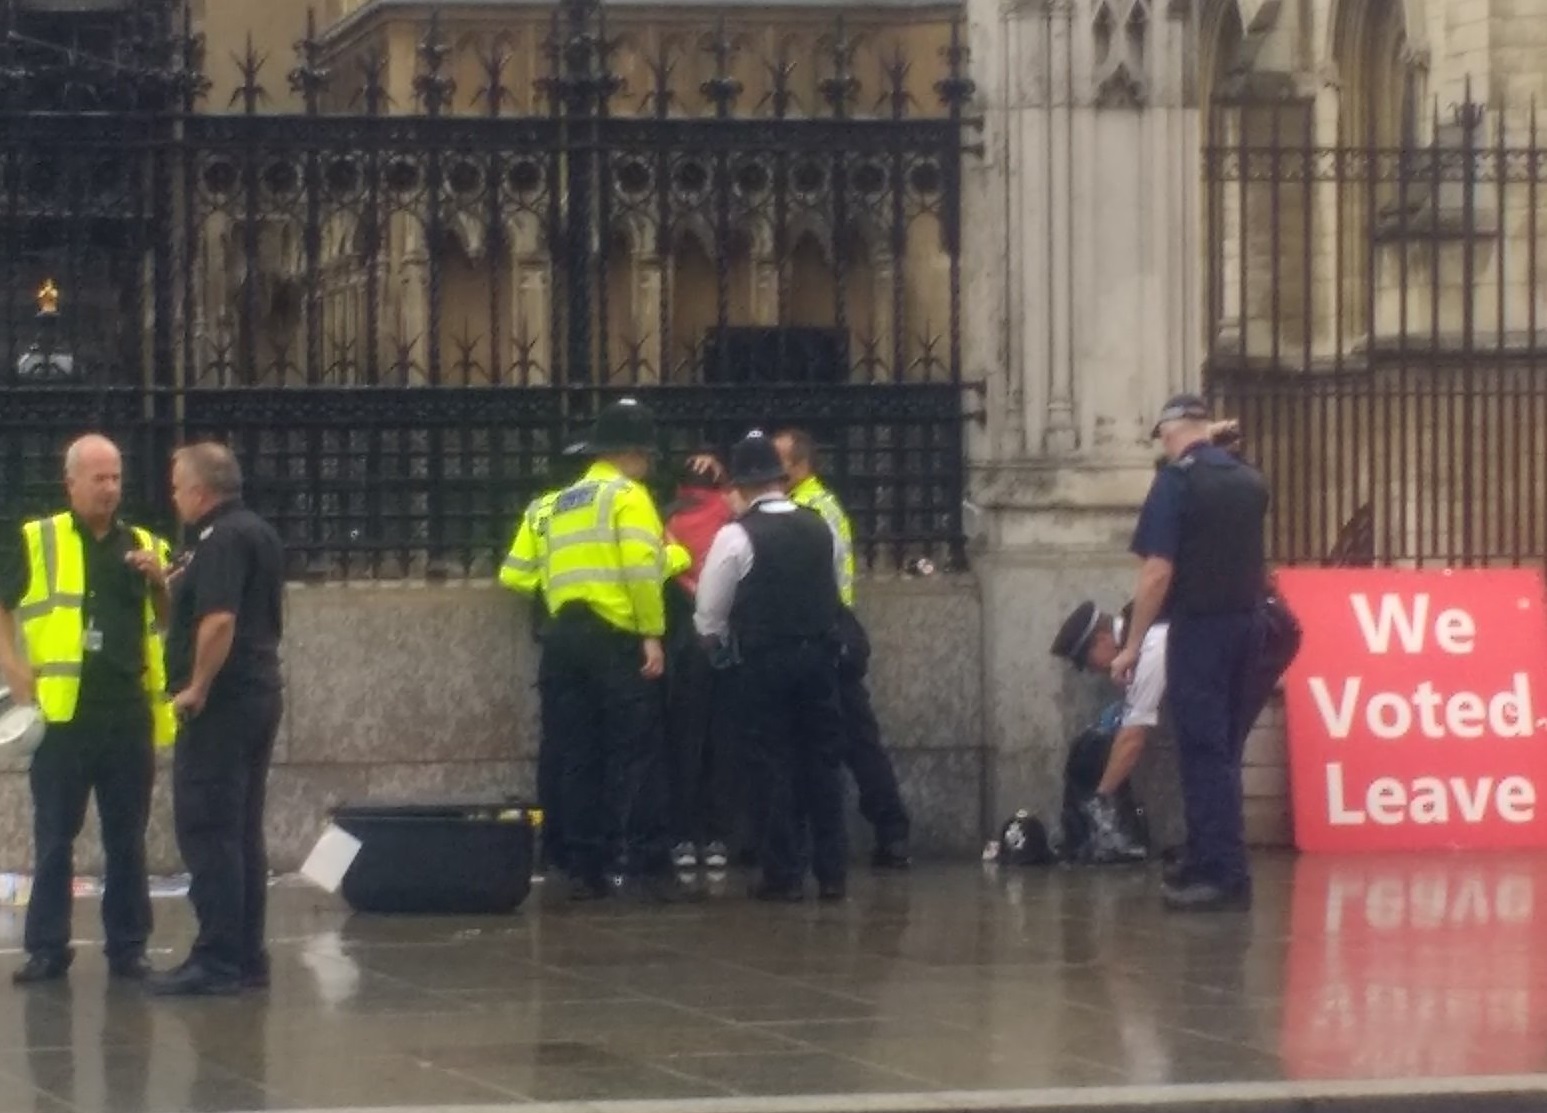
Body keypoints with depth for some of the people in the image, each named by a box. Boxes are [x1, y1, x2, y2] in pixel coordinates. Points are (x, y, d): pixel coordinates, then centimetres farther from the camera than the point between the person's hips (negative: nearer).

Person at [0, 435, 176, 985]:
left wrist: (159, 582, -6)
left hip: (129, 712, 2)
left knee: (127, 837, 7)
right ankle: (47, 948, 7)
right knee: (54, 836, 2)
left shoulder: (145, 546, 11)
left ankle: (128, 947, 13)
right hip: (63, 711, -2)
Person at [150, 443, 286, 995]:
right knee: (242, 835, 13)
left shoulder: (220, 540, -16)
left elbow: (219, 620, -28)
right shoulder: (259, 534, 15)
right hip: (260, 695, 10)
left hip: (221, 703, -10)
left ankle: (217, 960, -9)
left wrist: (197, 688, -18)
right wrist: (172, 579, 22)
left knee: (207, 833, -8)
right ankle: (247, 958, 15)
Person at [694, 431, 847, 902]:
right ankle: (832, 873, 8)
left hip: (765, 663, -4)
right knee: (823, 762, 8)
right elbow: (836, 594, 13)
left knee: (774, 765, 2)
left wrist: (721, 646, 14)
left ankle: (783, 875, 1)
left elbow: (709, 616, -5)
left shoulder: (737, 536, -9)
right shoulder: (820, 528, 5)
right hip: (820, 655, 4)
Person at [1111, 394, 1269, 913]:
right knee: (1222, 751, 14)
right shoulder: (1250, 481, 10)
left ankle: (1226, 874, -10)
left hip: (1200, 627, -7)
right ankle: (1206, 865, 19)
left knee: (1204, 753, -5)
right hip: (1246, 625, 7)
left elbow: (1158, 573, -15)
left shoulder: (1177, 481, -11)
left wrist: (1133, 645, -11)